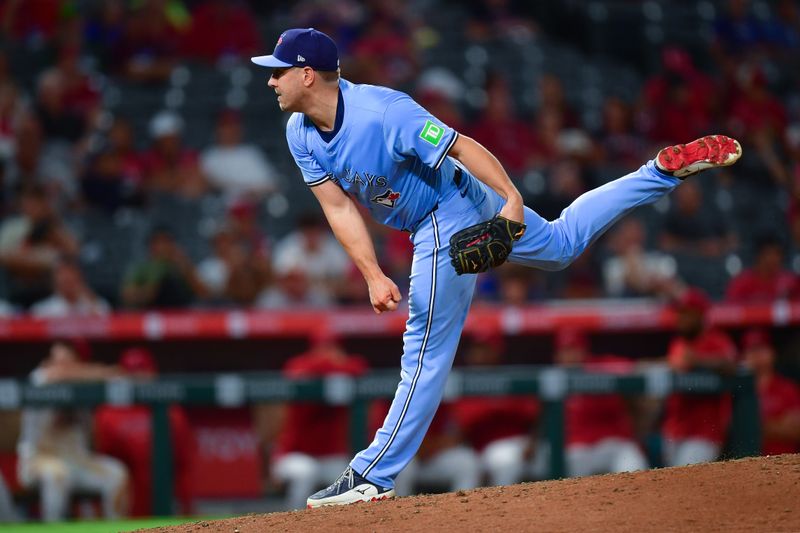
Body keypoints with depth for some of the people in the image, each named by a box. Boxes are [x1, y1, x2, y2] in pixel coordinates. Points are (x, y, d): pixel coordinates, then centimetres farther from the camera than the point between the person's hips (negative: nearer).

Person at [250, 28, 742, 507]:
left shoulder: (384, 112, -31)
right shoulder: (301, 134, -7)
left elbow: (462, 146, -31)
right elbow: (340, 208, -5)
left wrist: (512, 199, -42)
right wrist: (374, 276, -14)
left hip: (450, 222, -9)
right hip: (436, 225, 9)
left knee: (425, 352, -3)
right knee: (562, 244, 25)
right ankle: (664, 173, 30)